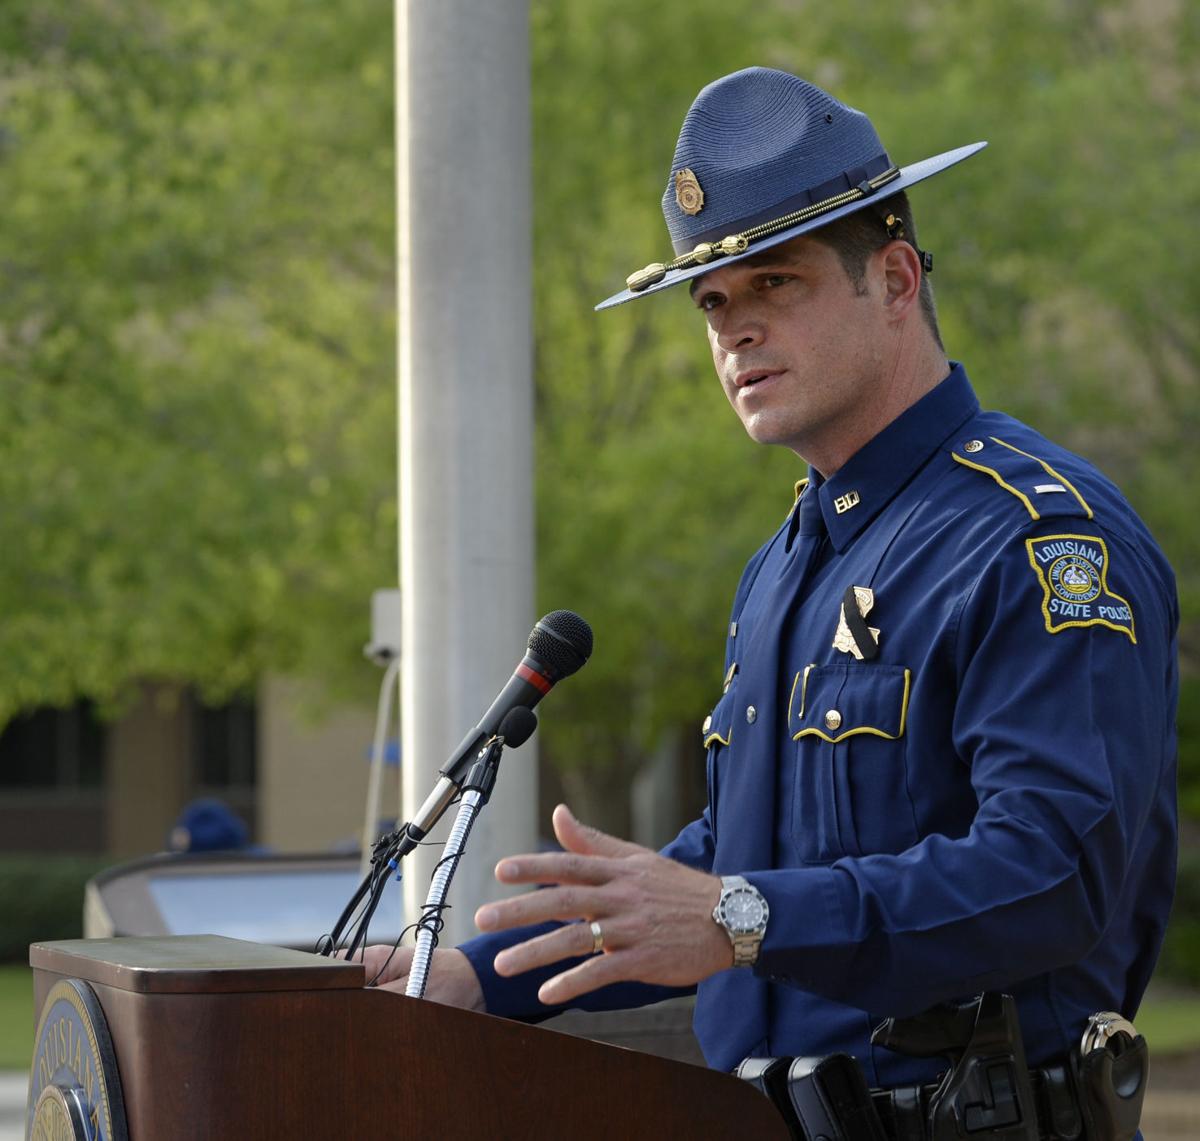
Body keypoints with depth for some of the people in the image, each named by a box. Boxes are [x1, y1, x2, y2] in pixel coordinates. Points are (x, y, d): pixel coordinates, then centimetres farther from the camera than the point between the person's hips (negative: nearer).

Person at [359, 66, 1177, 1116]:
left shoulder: (1046, 538, -10)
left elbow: (1059, 869, -21)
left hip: (964, 1114, -7)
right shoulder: (783, 570, 19)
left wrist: (743, 922, -28)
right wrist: (483, 974, 14)